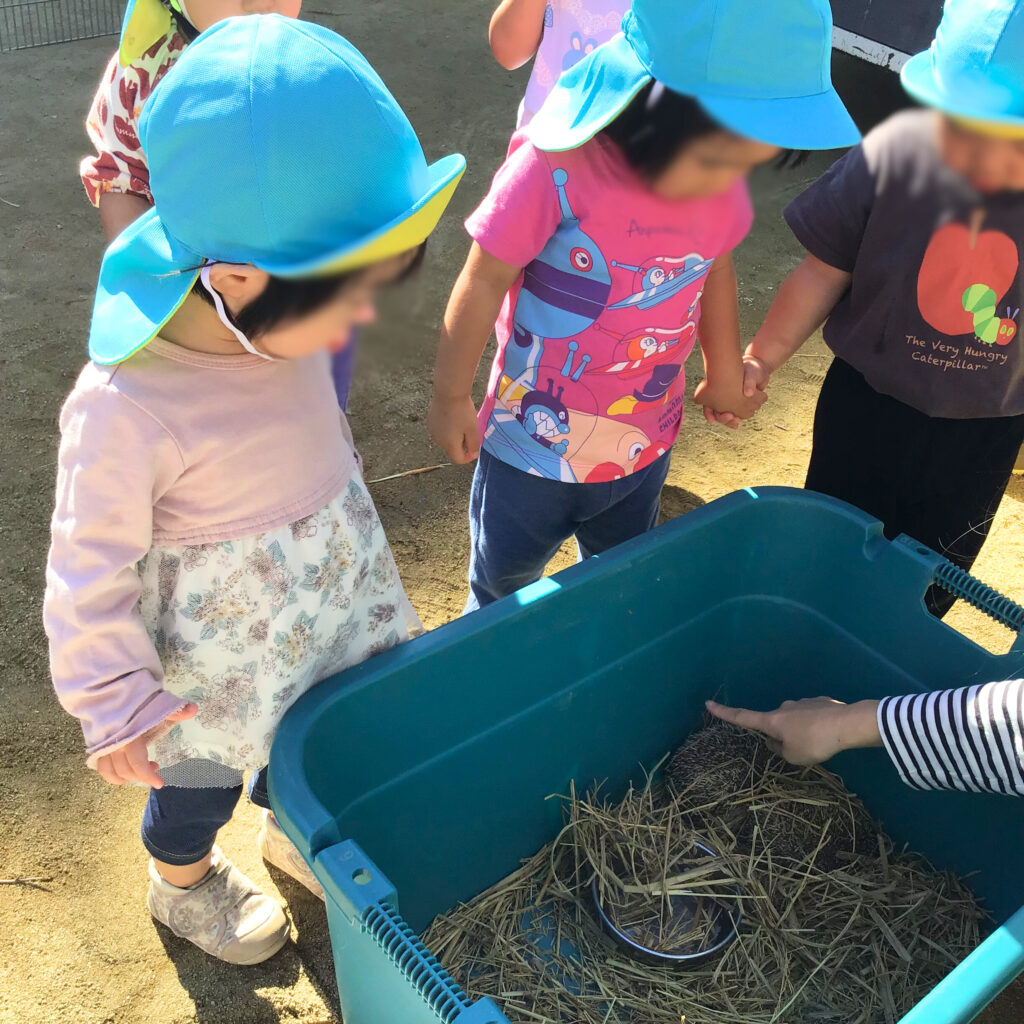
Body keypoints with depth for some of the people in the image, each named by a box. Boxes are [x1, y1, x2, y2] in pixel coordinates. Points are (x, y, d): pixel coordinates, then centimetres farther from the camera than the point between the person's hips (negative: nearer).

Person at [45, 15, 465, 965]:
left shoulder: (282, 326, -17)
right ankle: (184, 885, 56)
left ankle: (287, 829, 62)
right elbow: (91, 576, -22)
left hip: (327, 594, 5)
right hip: (218, 648, -5)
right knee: (201, 777, 23)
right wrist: (116, 705, -12)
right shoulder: (124, 409, -36)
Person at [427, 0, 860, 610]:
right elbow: (483, 284, -18)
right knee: (502, 589, 21)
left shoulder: (720, 180, -12)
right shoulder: (555, 170, -28)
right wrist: (452, 398, -8)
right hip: (533, 451, -4)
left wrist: (724, 371, 18)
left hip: (645, 447, 4)